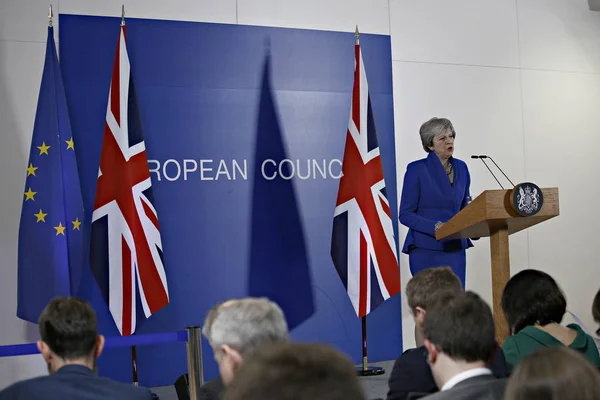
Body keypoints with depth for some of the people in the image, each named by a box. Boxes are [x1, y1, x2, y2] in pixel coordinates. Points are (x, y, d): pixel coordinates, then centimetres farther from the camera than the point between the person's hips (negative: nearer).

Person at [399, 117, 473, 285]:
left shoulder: (461, 168, 8)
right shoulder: (416, 169, -8)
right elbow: (405, 215, -9)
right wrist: (435, 227, -23)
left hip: (455, 248, 5)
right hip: (426, 250, -5)